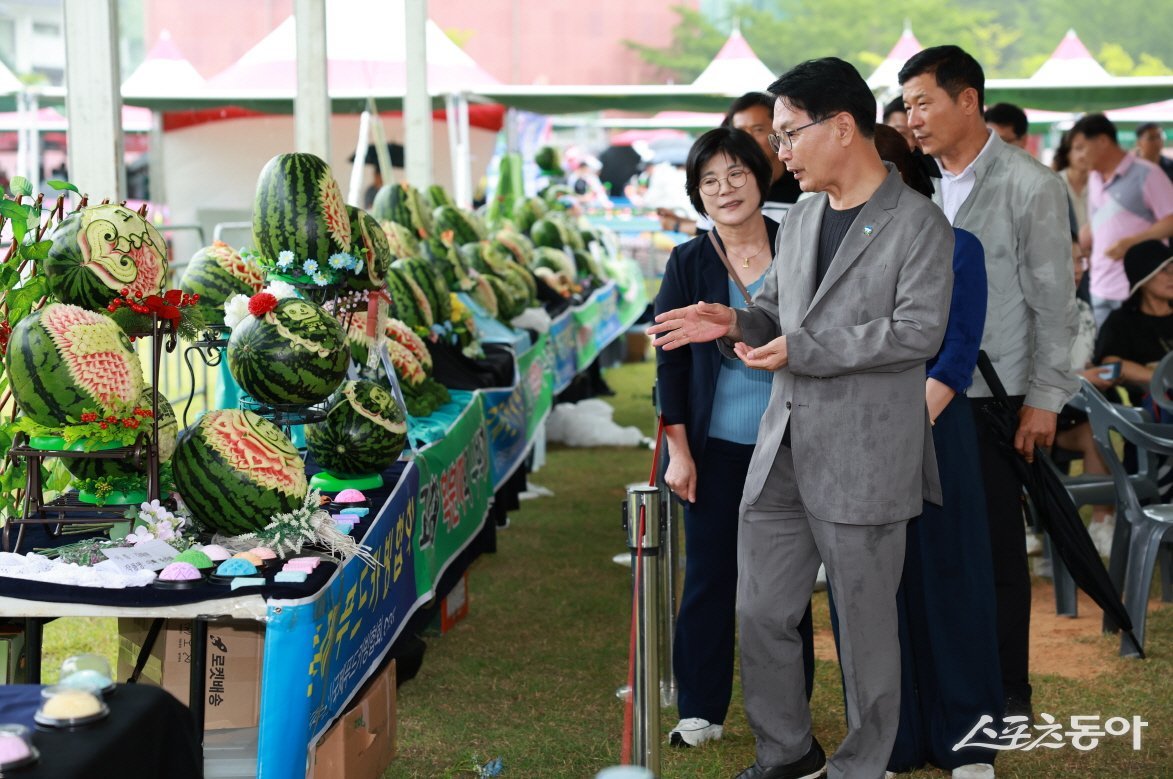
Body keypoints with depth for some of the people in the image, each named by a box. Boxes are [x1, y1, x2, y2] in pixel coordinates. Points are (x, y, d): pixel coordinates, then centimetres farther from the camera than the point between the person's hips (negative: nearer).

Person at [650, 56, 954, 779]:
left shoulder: (919, 224, -9)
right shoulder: (801, 217, 14)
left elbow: (918, 332, -17)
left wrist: (802, 350, -20)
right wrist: (736, 323, 0)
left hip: (862, 462, -7)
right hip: (782, 451, 7)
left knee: (865, 627, 6)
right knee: (762, 612, 11)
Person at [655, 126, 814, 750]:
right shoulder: (688, 264, 0)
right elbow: (670, 362, 1)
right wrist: (678, 451, -3)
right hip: (717, 446, 0)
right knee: (708, 576, 3)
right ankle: (701, 711, 15)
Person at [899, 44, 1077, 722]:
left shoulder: (1030, 186, -6)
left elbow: (1054, 301, -6)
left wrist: (1043, 398, -8)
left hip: (996, 398, -4)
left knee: (998, 545, 3)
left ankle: (1009, 691, 15)